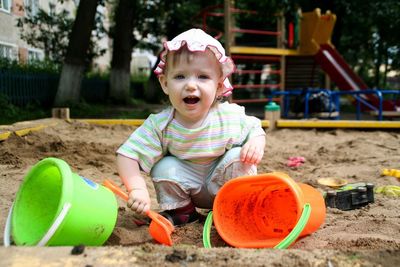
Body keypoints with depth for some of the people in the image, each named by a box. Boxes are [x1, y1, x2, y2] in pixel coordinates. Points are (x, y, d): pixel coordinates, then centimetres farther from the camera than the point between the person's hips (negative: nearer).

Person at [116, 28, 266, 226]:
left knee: (239, 158, -24)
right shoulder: (159, 125, -24)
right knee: (164, 168, -25)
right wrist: (137, 189, -42)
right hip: (187, 186, 1)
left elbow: (256, 129, -3)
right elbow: (127, 156, -26)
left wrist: (256, 144, -28)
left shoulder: (230, 117, -21)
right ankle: (180, 210, 2)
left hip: (223, 185, 0)